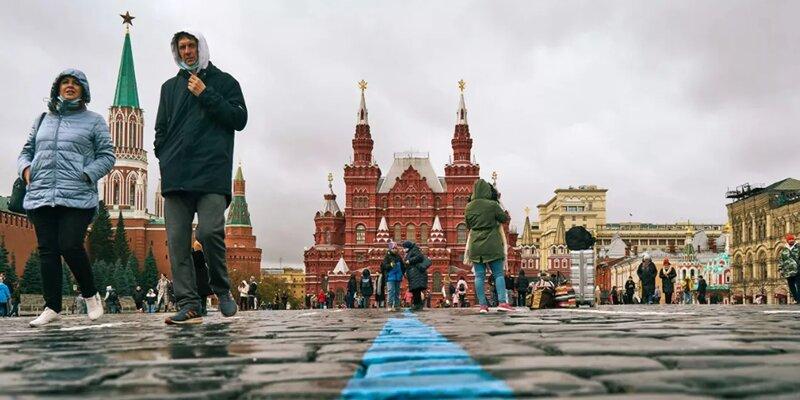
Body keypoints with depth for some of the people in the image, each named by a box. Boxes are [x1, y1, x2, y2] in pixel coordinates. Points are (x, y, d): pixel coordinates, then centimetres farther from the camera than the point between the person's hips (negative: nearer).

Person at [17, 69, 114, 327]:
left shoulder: (94, 121, 10)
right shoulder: (43, 120, 22)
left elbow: (107, 156, 5)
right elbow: (26, 151, 26)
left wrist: (86, 175, -10)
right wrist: (25, 168, 4)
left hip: (77, 198, -4)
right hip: (40, 196, 4)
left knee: (70, 246, -15)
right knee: (47, 250, 2)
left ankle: (91, 295, 6)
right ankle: (52, 307, 8)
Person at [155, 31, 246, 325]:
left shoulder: (224, 81, 13)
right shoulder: (170, 87, 24)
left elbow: (239, 119, 1)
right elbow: (161, 130, 24)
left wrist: (205, 95, -3)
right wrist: (165, 159, 7)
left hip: (212, 173, -4)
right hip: (176, 177, 4)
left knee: (209, 232, -18)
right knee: (177, 240, -3)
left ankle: (222, 289, 4)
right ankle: (188, 305, 0)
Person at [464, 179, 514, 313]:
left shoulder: (469, 207, 4)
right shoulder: (492, 205, -9)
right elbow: (505, 218, 3)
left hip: (475, 245, 3)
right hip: (492, 245, -3)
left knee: (479, 275, 4)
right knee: (498, 274, 3)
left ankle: (482, 305, 1)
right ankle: (502, 301, -6)